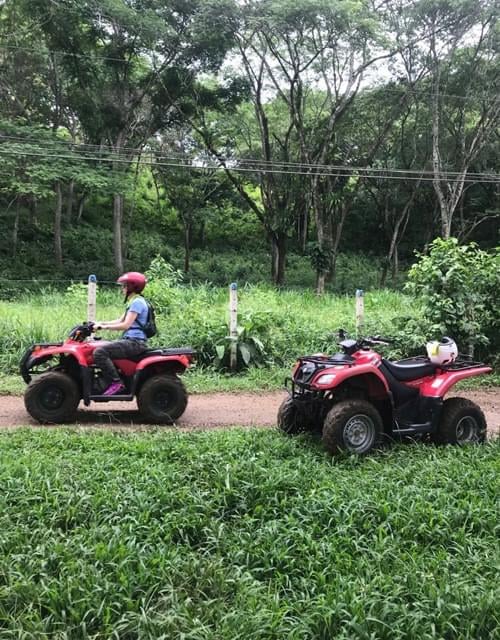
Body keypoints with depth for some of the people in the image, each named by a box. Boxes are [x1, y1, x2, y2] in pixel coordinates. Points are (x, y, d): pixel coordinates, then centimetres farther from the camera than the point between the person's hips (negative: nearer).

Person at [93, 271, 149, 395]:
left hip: (135, 342, -11)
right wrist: (100, 323, 13)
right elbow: (120, 320, 22)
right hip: (131, 340, 11)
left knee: (99, 352, -22)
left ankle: (116, 383, -19)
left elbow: (125, 325, -20)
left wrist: (105, 327, -15)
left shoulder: (137, 302, -11)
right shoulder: (134, 301, 22)